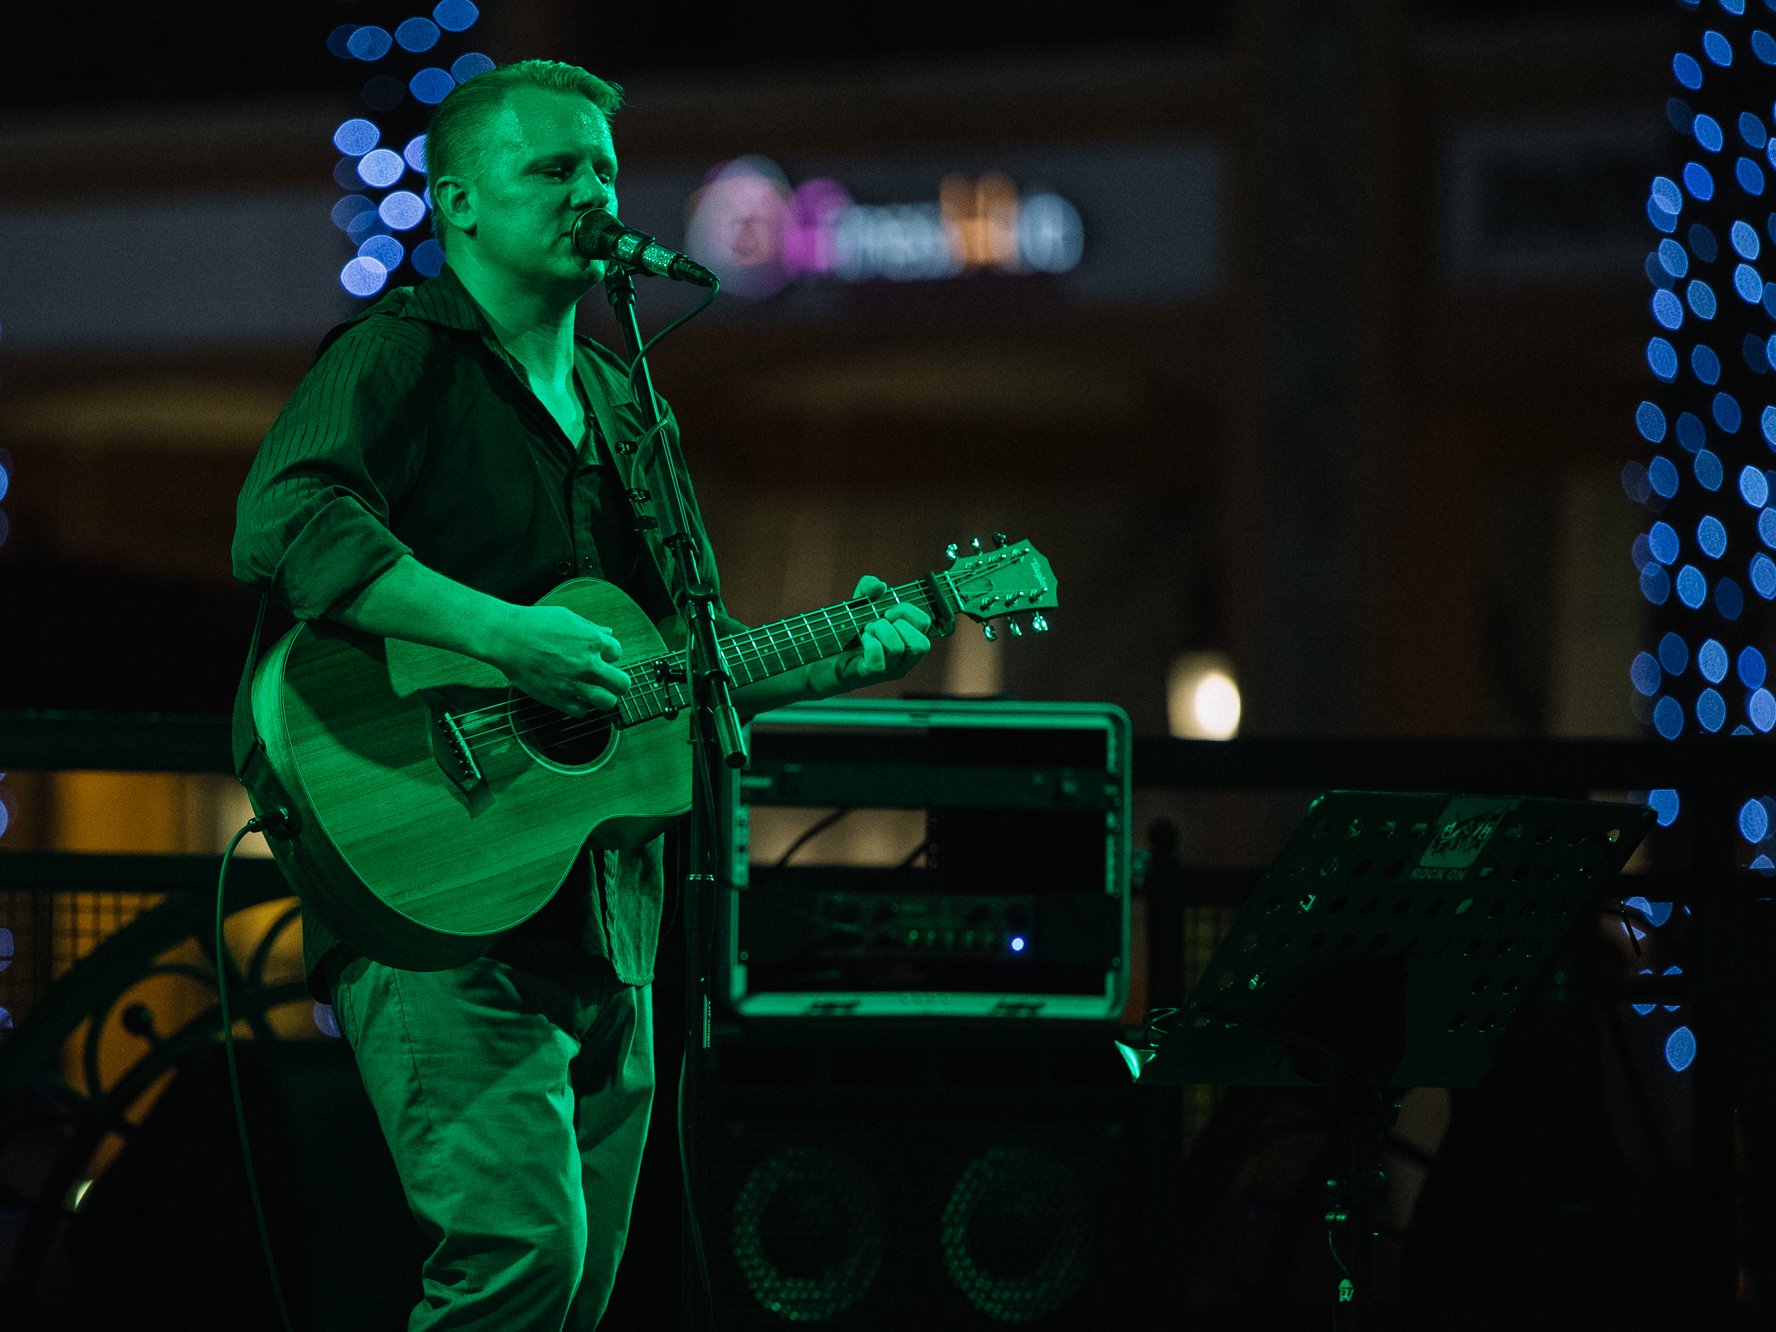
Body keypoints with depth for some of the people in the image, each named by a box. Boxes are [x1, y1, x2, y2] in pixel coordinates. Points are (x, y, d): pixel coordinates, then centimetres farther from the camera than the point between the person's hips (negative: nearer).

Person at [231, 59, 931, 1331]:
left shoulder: (623, 409, 21)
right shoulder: (400, 357, -5)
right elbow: (284, 523, -24)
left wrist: (844, 657, 11)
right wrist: (506, 634, -28)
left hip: (601, 923, 8)